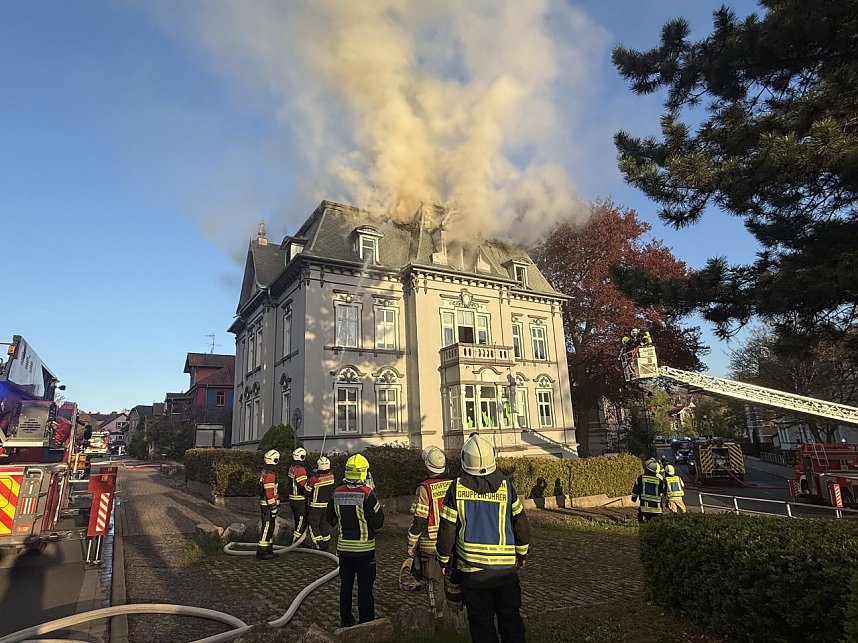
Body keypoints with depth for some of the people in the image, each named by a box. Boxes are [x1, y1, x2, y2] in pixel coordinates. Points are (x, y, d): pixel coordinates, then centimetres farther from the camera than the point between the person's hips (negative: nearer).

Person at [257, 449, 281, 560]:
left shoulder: (265, 471, 11)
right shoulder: (270, 474, -22)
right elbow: (269, 493, -23)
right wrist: (273, 507, -18)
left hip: (264, 503, 10)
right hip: (268, 505, -10)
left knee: (270, 527, 16)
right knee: (267, 527, -3)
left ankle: (269, 550, 25)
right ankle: (261, 552, 3)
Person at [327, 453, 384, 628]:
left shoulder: (337, 493, -4)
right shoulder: (367, 493, -19)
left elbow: (331, 520, 6)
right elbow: (378, 521, -16)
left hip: (343, 547, 4)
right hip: (364, 548, -4)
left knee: (345, 585, 18)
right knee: (365, 587, 8)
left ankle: (345, 621, 29)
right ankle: (366, 622, 15)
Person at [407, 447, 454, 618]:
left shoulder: (425, 488, -17)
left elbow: (419, 520, -16)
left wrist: (411, 544, -5)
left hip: (430, 543, -4)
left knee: (432, 579, 13)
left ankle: (435, 610, 23)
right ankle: (456, 608, 31)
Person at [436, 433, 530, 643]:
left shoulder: (457, 488, -10)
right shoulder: (505, 485, -6)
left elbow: (447, 528, -6)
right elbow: (520, 522, 2)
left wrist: (444, 560, 9)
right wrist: (522, 553, 18)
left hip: (472, 567, -1)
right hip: (506, 566, 2)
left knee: (481, 622, 11)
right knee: (511, 618, 17)